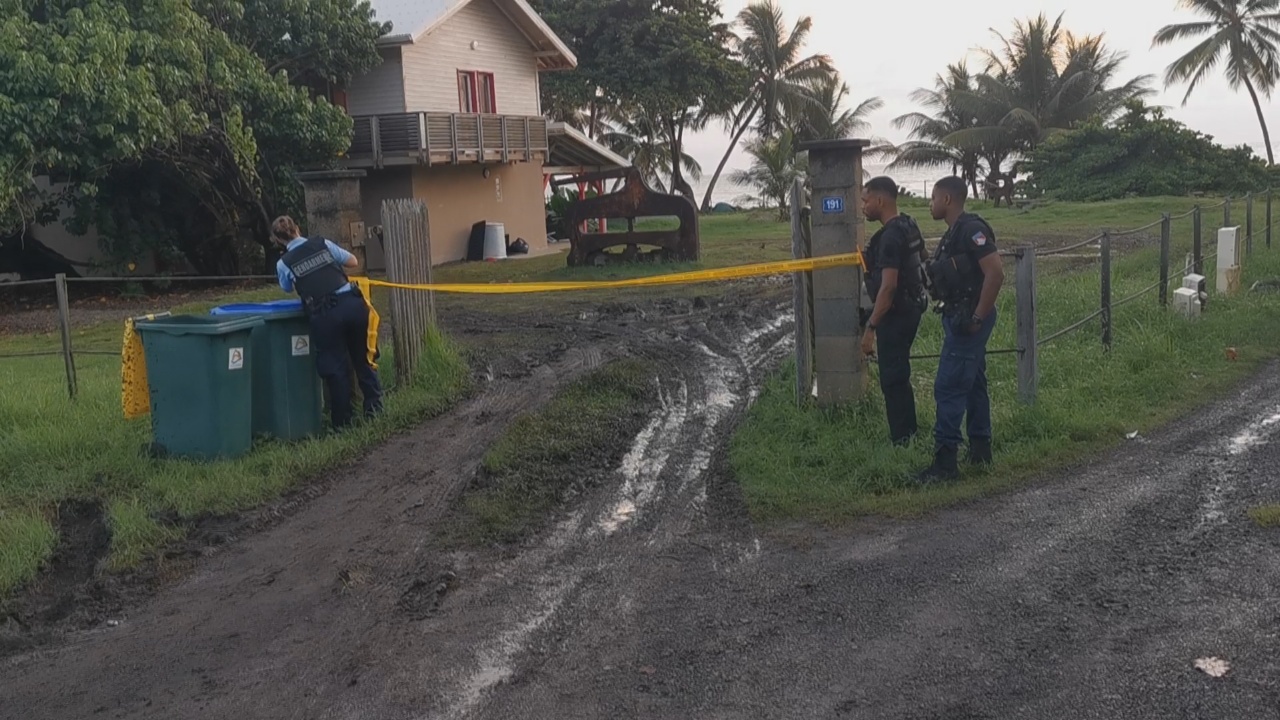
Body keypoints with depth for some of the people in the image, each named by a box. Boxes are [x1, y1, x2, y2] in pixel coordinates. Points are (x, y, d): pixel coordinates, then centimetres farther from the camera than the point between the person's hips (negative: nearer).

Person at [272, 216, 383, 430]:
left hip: (325, 315, -2)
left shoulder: (284, 264, 6)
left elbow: (288, 288, 23)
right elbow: (353, 262, 17)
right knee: (363, 359, 17)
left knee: (335, 368, 9)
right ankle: (374, 408, 20)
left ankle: (342, 422, 15)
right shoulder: (323, 244, 9)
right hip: (352, 303, 2)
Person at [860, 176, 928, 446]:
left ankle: (901, 441, 3)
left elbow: (888, 286, -26)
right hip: (910, 308, 10)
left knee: (892, 378, -3)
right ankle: (909, 432, 30)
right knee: (899, 375, 20)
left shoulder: (890, 236, -21)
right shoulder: (908, 227, 9)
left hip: (895, 314, -10)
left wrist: (871, 327, -24)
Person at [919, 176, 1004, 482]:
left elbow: (995, 273, -23)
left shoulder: (971, 229, -16)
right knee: (973, 384, 16)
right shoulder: (954, 233, 14)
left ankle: (945, 461, -6)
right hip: (959, 318, 10)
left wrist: (978, 317, -23)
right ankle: (980, 451, 26)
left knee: (948, 387, -9)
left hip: (968, 321, -10)